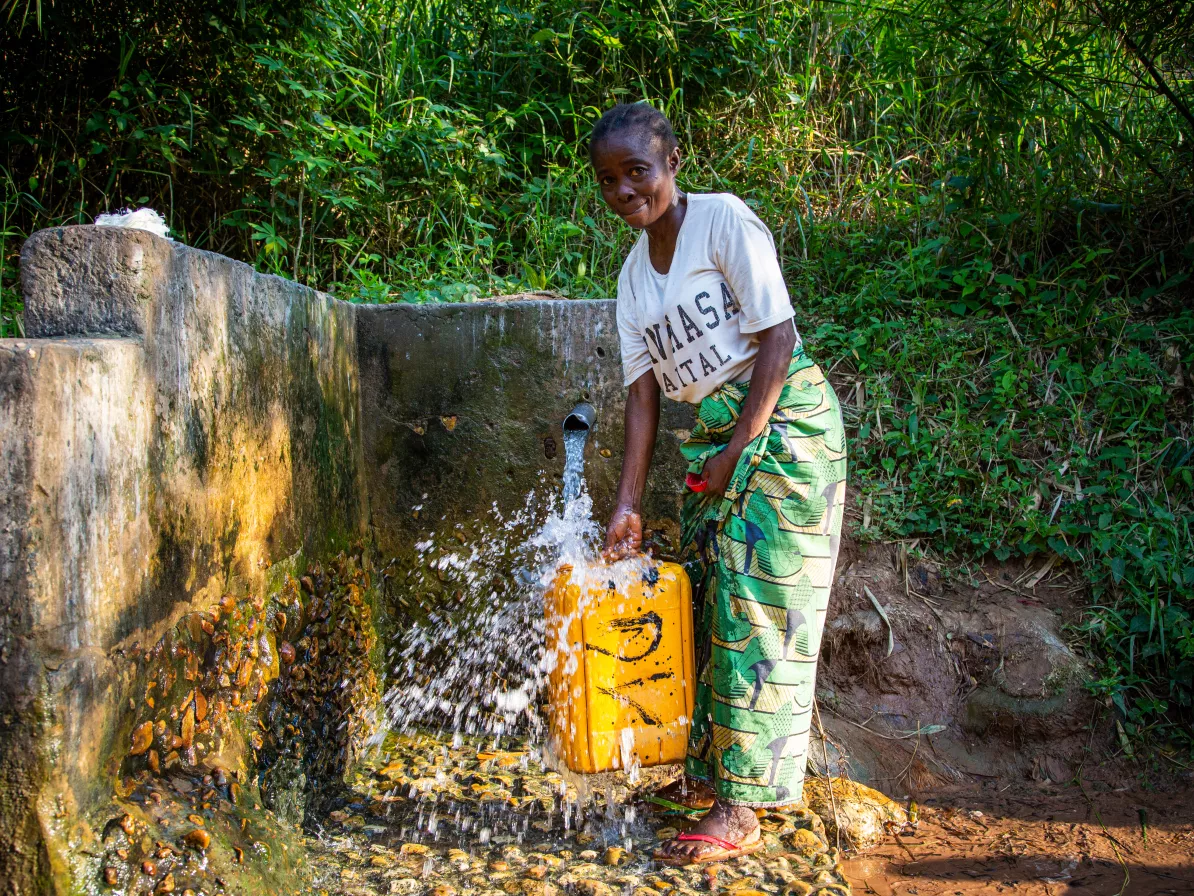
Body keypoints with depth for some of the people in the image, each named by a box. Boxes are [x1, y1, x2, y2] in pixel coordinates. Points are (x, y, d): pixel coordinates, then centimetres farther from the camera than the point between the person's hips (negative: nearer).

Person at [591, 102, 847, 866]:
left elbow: (777, 339, -15)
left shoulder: (723, 219, -10)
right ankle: (713, 770, 25)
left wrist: (734, 453, -15)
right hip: (715, 434, 7)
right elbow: (644, 389, 8)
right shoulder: (635, 273, 11)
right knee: (711, 600, 10)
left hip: (782, 423, -7)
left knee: (760, 606, -7)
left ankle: (740, 811, -2)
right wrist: (629, 504, 2)